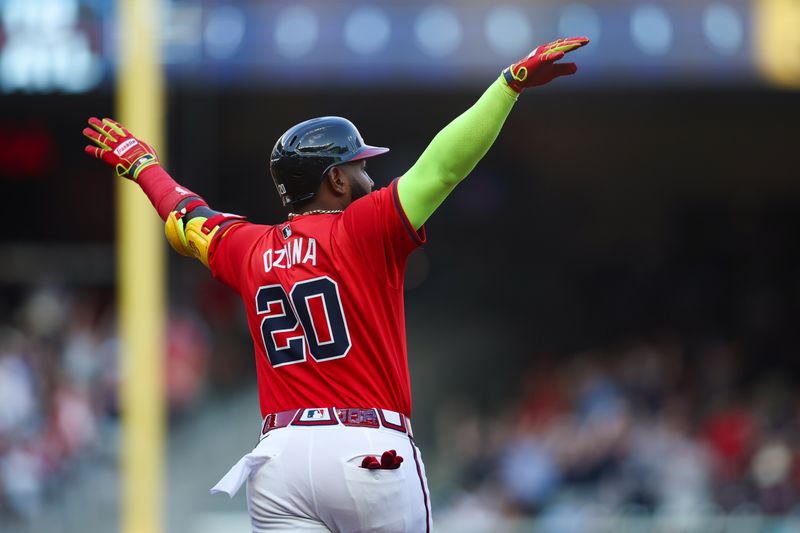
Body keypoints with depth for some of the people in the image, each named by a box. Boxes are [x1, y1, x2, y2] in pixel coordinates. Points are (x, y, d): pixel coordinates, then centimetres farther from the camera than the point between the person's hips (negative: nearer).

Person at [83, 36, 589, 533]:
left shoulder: (249, 249, 14)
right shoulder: (362, 230, -2)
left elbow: (185, 218, 33)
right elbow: (442, 165, -10)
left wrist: (141, 165, 53)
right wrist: (512, 80, -9)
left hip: (279, 456, 5)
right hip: (369, 451, -5)